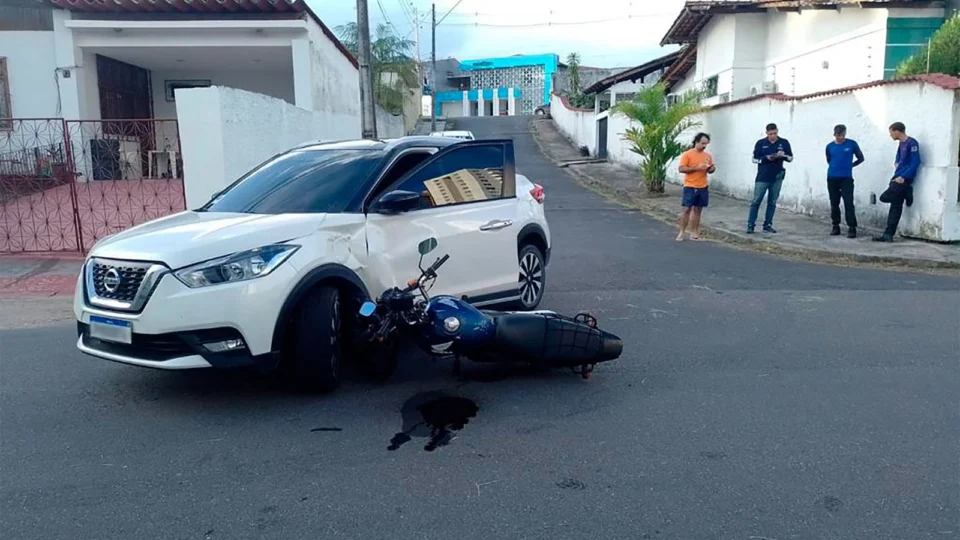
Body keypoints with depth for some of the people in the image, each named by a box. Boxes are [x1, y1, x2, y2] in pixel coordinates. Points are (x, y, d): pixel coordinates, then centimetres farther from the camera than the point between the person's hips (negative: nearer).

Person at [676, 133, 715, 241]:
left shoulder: (708, 156, 10)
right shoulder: (687, 154, -6)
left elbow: (710, 170, 19)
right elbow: (681, 169, -13)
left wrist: (712, 169, -5)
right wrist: (697, 167, -19)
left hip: (703, 187, 5)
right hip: (690, 187, -5)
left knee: (698, 210, 7)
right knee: (686, 209, -5)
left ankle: (694, 232, 12)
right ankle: (681, 232, 1)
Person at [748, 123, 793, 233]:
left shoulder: (784, 143, 4)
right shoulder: (760, 143, -1)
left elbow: (791, 158, 7)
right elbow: (755, 159, 0)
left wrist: (783, 156, -15)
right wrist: (767, 158, -17)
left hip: (777, 177, 2)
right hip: (763, 177, -2)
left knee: (772, 202, 6)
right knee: (756, 201, -4)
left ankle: (767, 225, 13)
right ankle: (750, 225, -1)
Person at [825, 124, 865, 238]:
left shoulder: (852, 144, -2)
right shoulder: (830, 146, 3)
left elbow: (860, 158, 9)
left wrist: (849, 165, 12)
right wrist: (837, 167, 12)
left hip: (846, 178, -2)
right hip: (832, 178, 2)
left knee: (849, 203, -9)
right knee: (834, 204, 8)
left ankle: (852, 228, -7)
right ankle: (836, 226, 18)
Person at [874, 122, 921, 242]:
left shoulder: (911, 143, -10)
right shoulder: (901, 144, 15)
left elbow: (916, 162, -16)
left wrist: (903, 177, -19)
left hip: (904, 179, -8)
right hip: (898, 178, 9)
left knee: (885, 197, -14)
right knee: (895, 207, 6)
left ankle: (906, 193, 2)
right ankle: (888, 235, 6)